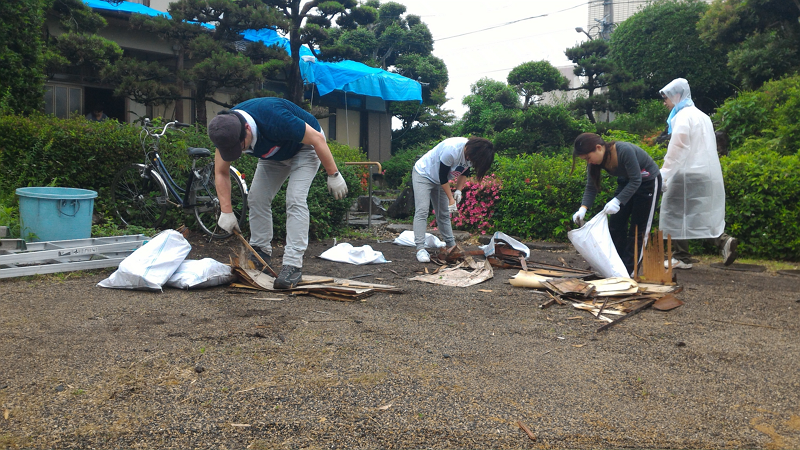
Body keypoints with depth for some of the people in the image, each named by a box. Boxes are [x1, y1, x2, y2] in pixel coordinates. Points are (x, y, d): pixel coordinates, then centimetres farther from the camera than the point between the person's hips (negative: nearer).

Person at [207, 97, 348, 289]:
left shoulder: (274, 119, -42)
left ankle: (293, 264, -21)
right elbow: (221, 173, -11)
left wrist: (333, 175, -22)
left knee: (295, 200, -21)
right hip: (274, 153, 6)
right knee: (256, 198, -4)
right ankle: (260, 252, 10)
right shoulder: (226, 130, -23)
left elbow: (316, 138, -29)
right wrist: (226, 212, -17)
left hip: (304, 146, -6)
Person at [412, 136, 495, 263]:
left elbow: (464, 172, 5)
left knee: (444, 214, 10)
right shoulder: (452, 149, -36)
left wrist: (458, 191, -8)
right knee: (422, 211, -16)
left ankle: (451, 245, 16)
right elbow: (442, 176, -26)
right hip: (423, 174, -8)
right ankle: (420, 249, -20)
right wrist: (451, 198, -21)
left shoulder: (471, 153, -13)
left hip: (439, 181, 8)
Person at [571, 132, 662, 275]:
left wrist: (617, 201, -40)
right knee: (616, 223, 5)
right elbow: (591, 187, -12)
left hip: (648, 182, -7)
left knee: (638, 228, -5)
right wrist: (583, 208, -26)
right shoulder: (595, 160, -15)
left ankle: (629, 271, -2)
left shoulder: (625, 151, -35)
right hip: (627, 182, 7)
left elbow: (636, 181, -31)